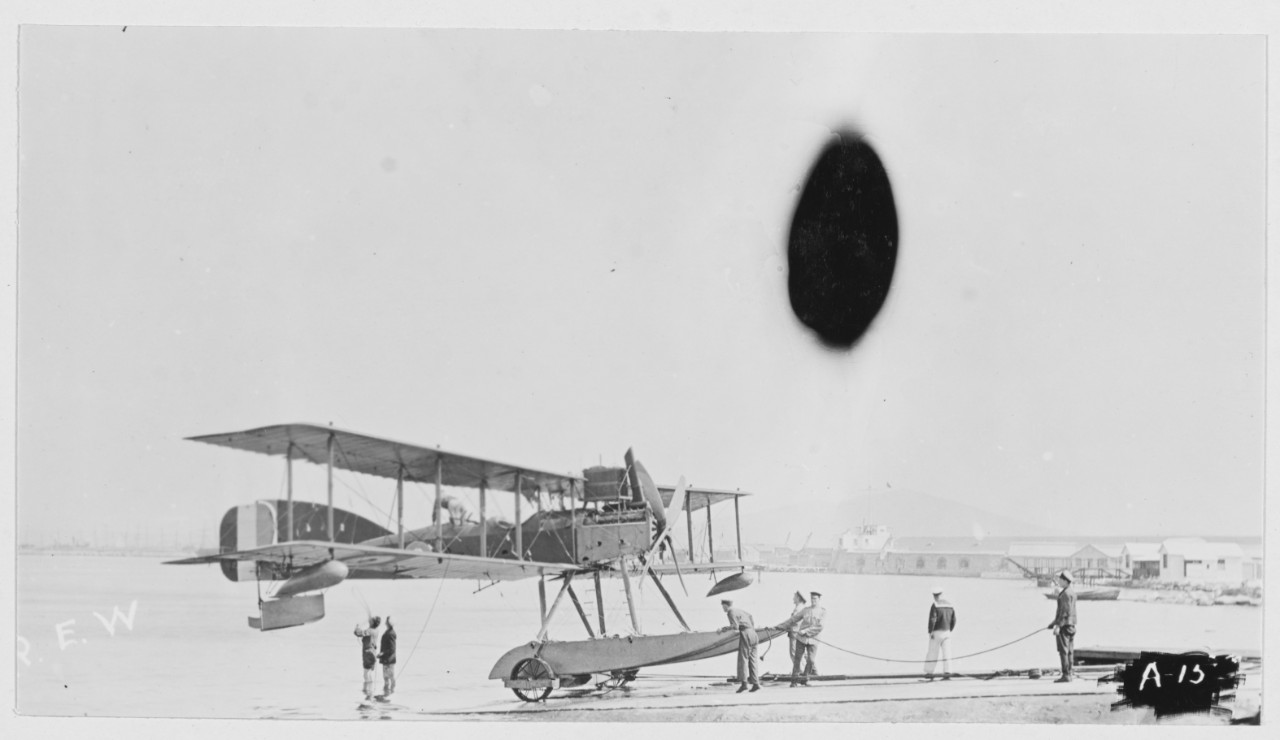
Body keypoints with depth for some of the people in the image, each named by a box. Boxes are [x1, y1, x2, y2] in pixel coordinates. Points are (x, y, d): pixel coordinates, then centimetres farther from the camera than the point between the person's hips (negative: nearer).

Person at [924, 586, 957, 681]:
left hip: (936, 632, -5)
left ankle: (929, 674, 8)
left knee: (932, 654, 3)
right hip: (947, 632, 5)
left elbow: (932, 620, -17)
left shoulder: (935, 605, -10)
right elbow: (953, 620, 13)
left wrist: (930, 632, -11)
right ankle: (947, 673, -8)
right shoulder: (950, 605, 10)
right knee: (947, 653, 1)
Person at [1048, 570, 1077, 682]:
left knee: (1063, 650, -9)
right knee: (1069, 650, 12)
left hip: (1064, 625, -10)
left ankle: (1066, 675, -10)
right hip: (1071, 625, 10)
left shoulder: (1066, 594, -17)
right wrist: (1054, 622, 26)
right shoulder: (1072, 593, 15)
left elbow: (1065, 611, -22)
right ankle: (1069, 672, 15)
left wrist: (1058, 625, -22)